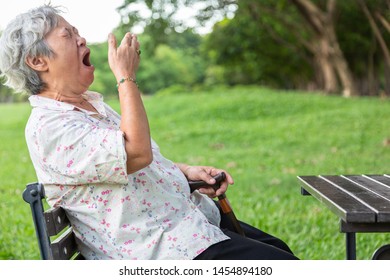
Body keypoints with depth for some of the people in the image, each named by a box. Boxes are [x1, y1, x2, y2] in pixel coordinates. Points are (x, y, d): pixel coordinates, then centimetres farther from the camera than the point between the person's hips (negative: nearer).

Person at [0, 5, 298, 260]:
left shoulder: (91, 103, 14)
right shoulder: (47, 128, -19)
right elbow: (136, 153, -31)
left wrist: (186, 170, 6)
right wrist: (126, 76, -21)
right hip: (159, 249, -10)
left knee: (278, 249, 15)